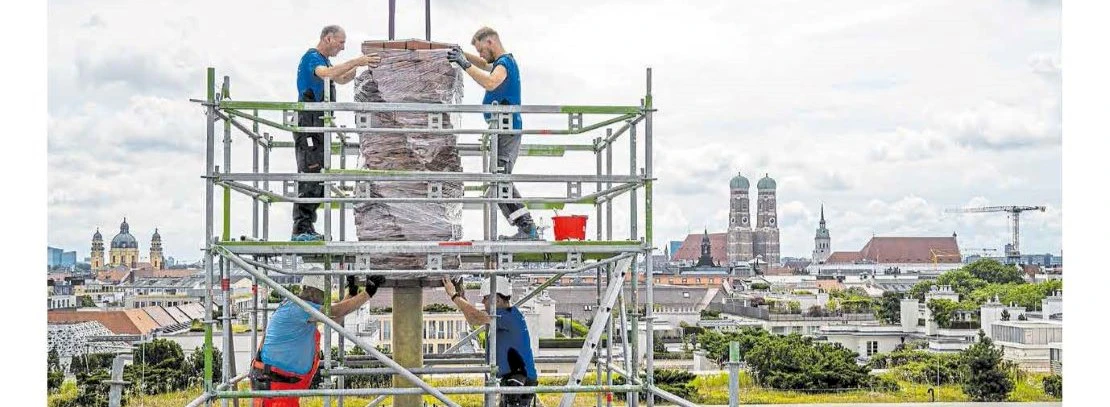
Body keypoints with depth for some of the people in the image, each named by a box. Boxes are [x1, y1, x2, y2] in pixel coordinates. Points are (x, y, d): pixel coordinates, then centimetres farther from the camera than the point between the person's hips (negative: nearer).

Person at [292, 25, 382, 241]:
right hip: (309, 125, -10)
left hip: (319, 126, 10)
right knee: (310, 178, -13)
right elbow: (327, 74, -31)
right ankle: (301, 229, -13)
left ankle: (306, 228, 15)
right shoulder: (312, 57, -10)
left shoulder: (322, 60, 21)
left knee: (317, 180, 11)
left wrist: (363, 65, 18)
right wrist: (356, 61, -33)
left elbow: (341, 79, 32)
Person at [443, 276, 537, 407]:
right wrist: (462, 298, 10)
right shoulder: (505, 316, 14)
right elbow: (473, 320, 21)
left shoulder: (509, 316, -17)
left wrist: (453, 294, -15)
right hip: (511, 381, 11)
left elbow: (476, 317, -26)